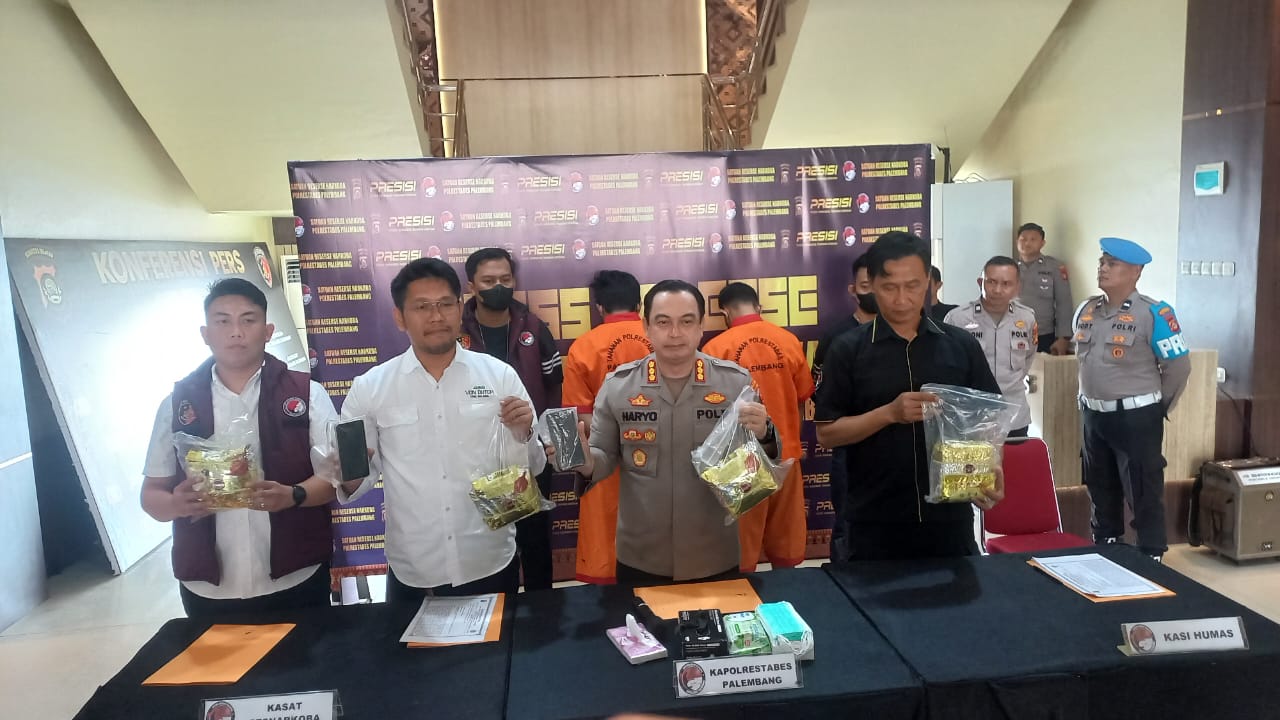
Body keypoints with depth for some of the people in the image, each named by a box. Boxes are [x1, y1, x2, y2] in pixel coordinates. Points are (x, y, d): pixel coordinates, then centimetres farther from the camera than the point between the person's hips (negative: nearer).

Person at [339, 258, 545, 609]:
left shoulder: (500, 375, -3)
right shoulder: (369, 388, -3)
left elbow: (531, 468, 2)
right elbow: (355, 479, 4)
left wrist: (522, 433, -18)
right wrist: (350, 477, -18)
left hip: (491, 566, 0)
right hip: (413, 575, 0)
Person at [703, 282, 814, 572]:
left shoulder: (716, 347, -13)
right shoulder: (789, 340, -2)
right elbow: (803, 395, 7)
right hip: (785, 452, 4)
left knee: (741, 546, 9)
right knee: (786, 538, 18)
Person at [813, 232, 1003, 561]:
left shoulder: (962, 345, 3)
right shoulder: (848, 349, -4)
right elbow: (826, 432, -5)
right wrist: (889, 413, -19)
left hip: (950, 516, 2)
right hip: (875, 523, -2)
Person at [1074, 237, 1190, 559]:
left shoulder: (1153, 314, -14)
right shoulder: (1086, 310, 5)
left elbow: (1179, 366, -9)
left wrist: (1156, 408, 0)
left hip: (1136, 418, -6)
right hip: (1093, 415, 6)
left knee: (1144, 493, 3)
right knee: (1100, 488, 18)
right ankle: (1103, 549, 34)